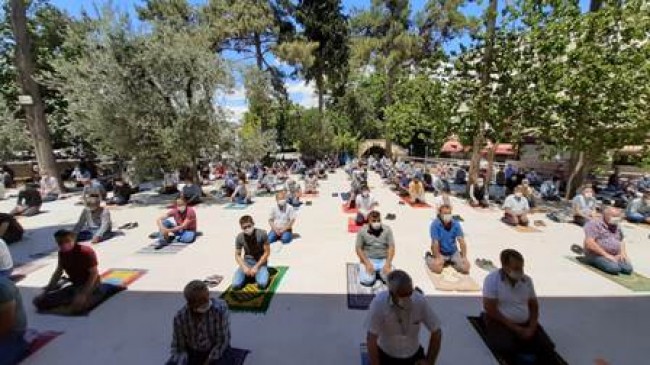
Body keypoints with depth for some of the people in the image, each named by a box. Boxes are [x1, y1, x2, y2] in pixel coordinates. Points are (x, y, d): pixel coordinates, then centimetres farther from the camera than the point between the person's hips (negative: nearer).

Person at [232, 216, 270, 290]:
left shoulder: (262, 233, -19)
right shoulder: (240, 237, -12)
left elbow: (267, 252, -12)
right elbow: (237, 255, 0)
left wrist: (256, 267, -17)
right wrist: (244, 267, -16)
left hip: (260, 261, -2)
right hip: (247, 261, 2)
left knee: (262, 284, -27)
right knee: (235, 285, -18)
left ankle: (258, 273, 6)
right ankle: (248, 274, 11)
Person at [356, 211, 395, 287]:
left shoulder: (387, 230, -2)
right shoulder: (362, 231, -6)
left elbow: (391, 247, -3)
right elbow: (358, 249, -4)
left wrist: (387, 264, -15)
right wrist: (367, 263, -15)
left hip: (384, 260, 2)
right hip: (368, 259, -2)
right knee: (367, 280, -23)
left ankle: (380, 272, 12)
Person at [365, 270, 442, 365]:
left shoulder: (420, 301, -23)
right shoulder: (379, 303, -30)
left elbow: (436, 332, -8)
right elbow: (371, 338, -24)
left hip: (413, 355, 2)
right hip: (386, 355, -2)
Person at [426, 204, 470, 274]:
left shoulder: (456, 224, -10)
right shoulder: (435, 224, -20)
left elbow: (461, 241, -11)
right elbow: (435, 243, -21)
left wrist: (464, 257, -17)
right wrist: (438, 258, -23)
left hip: (453, 252, 4)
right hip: (440, 253, -3)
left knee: (465, 268, -10)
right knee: (437, 269, -22)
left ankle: (451, 261, 21)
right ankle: (429, 257, 10)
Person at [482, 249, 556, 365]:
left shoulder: (527, 280, 4)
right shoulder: (492, 279, -15)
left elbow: (534, 306, 10)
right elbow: (490, 309, -16)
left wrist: (531, 328, -5)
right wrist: (515, 328, -14)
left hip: (525, 324, 5)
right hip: (500, 323, -5)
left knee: (547, 347, -16)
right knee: (507, 349, -29)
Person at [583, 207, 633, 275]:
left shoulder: (617, 226, 15)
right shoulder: (594, 224, -11)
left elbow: (621, 241, 25)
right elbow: (589, 243, -20)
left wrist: (622, 253, 6)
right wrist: (606, 255, -19)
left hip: (614, 256, 8)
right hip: (597, 255, -8)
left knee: (628, 268, -16)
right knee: (614, 268, -29)